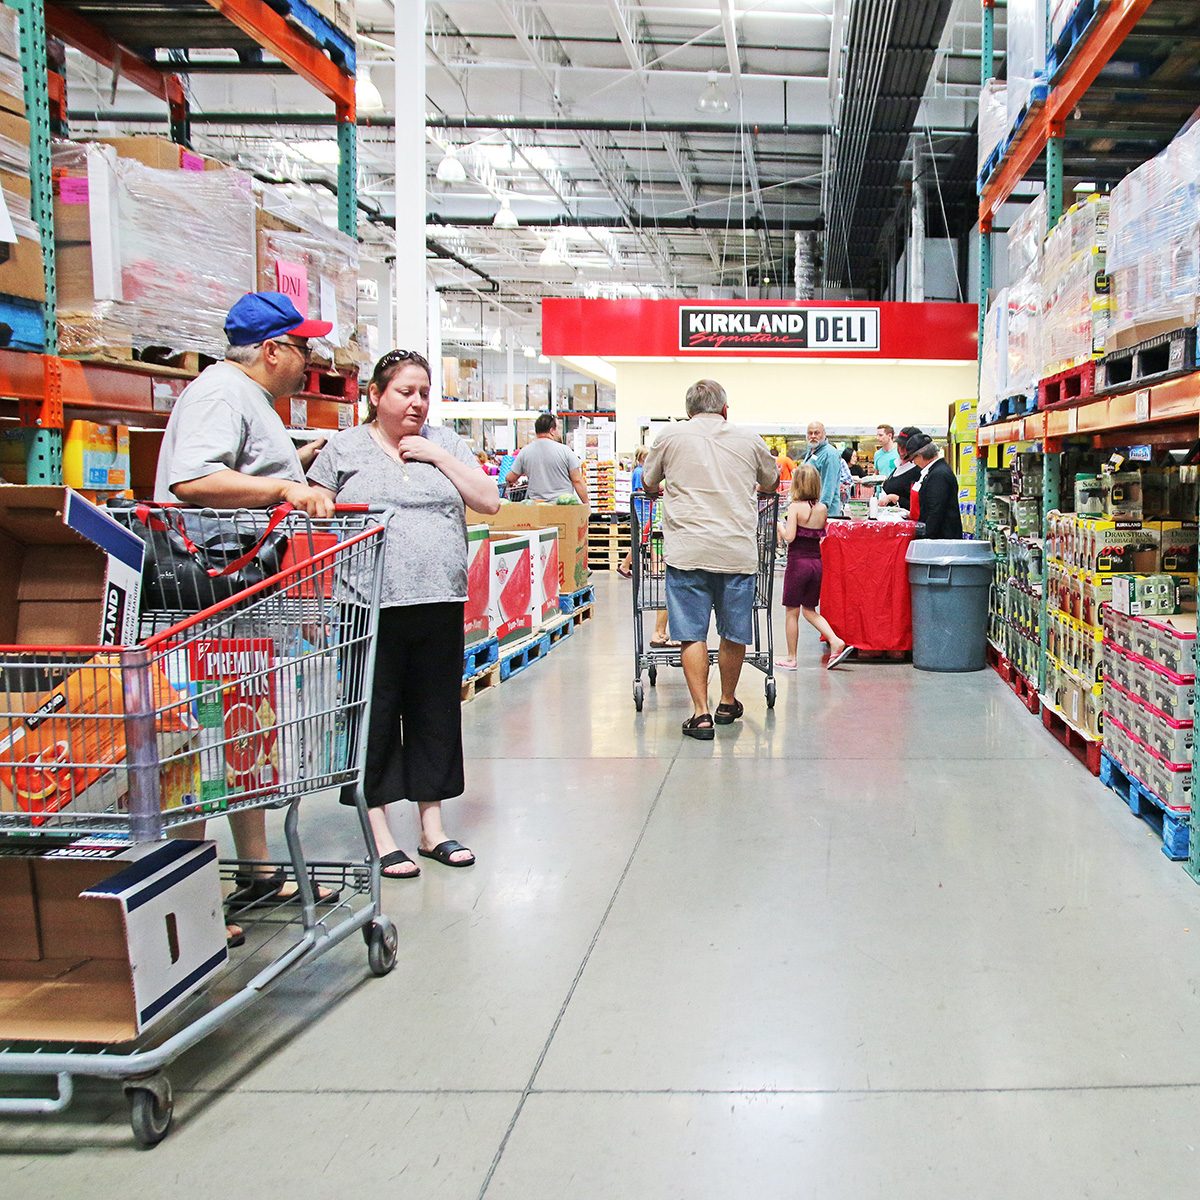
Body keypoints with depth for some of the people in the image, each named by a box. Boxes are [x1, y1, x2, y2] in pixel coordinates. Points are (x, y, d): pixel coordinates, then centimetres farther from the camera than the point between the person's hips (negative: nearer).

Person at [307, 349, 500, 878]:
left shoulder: (444, 442, 12)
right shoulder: (345, 448, 4)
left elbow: (489, 502, 5)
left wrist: (439, 456, -3)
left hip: (440, 603, 3)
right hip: (371, 608, -3)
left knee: (435, 715, 10)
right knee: (375, 718, 1)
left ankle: (432, 827, 22)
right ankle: (380, 836, 11)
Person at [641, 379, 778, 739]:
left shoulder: (670, 437, 7)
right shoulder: (749, 440, 11)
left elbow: (648, 485, 20)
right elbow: (772, 482, 27)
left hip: (687, 549, -1)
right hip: (738, 551, 2)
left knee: (692, 632, 2)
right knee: (734, 633, 13)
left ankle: (701, 712, -3)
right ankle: (728, 703, 28)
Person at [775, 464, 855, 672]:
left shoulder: (795, 507, -12)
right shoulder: (822, 509, 3)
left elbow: (789, 537, -18)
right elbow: (821, 536, 10)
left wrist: (779, 526, -1)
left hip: (797, 562, -5)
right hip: (816, 563, 5)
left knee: (792, 612, 6)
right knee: (810, 610, 18)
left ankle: (791, 658, 12)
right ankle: (836, 642, 2)